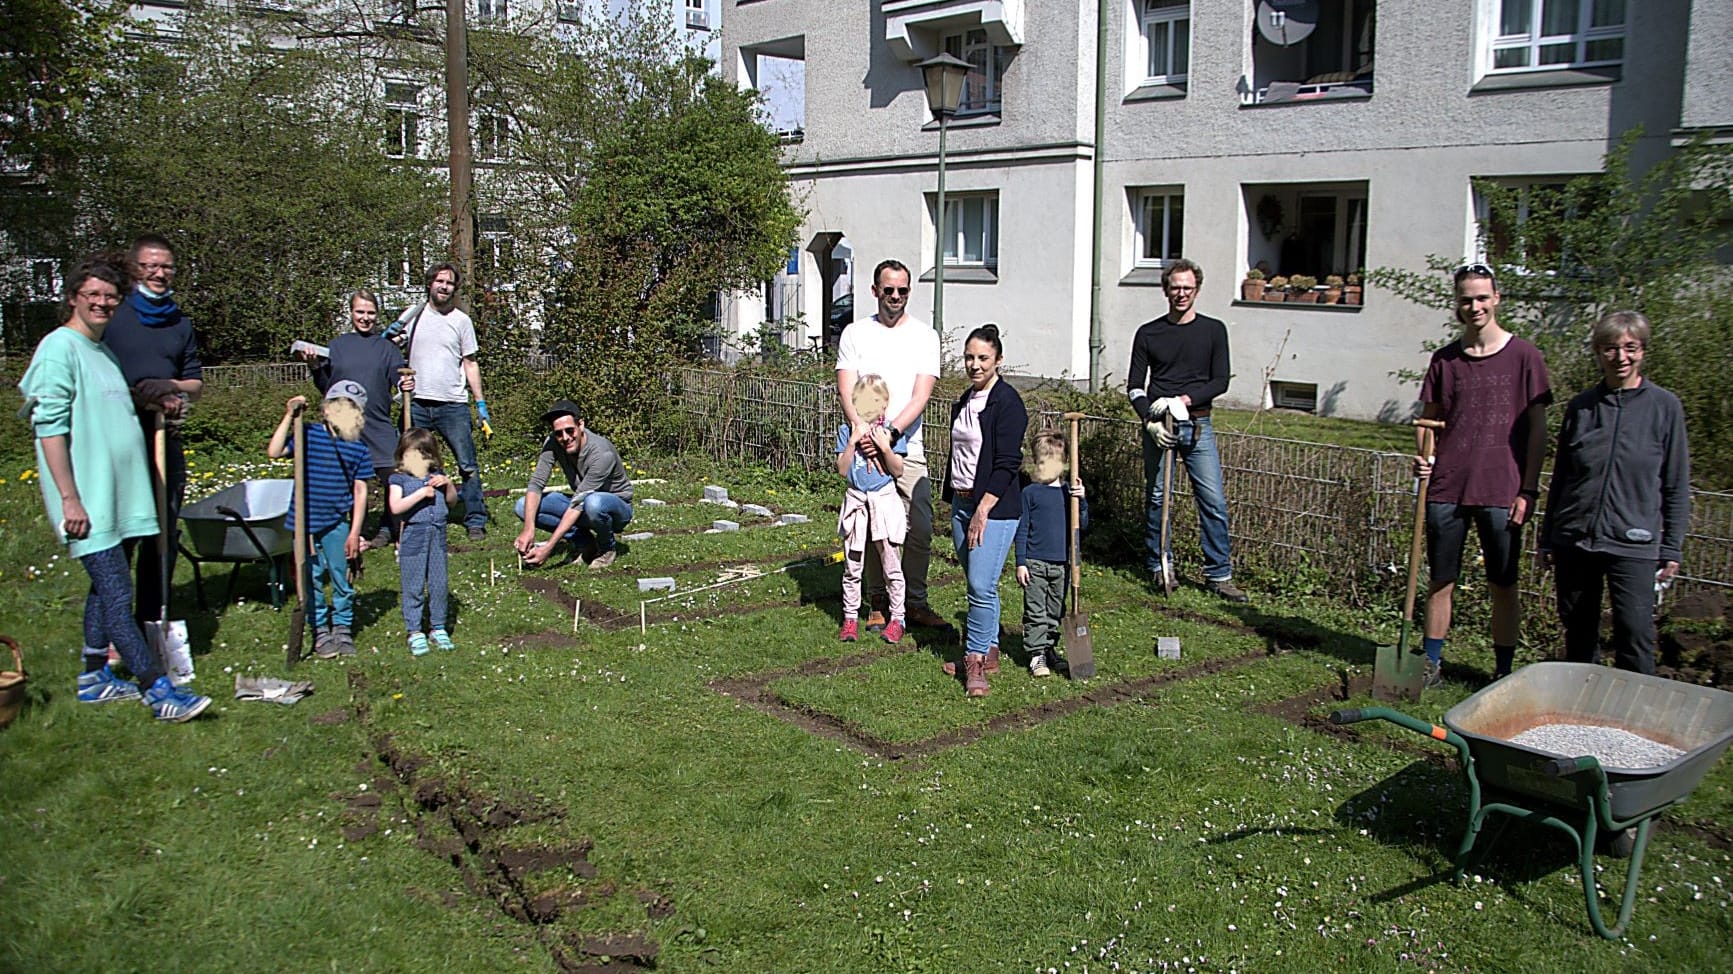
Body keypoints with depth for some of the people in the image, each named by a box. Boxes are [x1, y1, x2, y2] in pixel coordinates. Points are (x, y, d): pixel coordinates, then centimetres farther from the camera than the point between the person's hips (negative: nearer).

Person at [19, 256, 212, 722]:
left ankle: (94, 678, 27)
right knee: (117, 594, -9)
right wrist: (69, 498, -19)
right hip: (87, 499, -9)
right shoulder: (59, 348, -10)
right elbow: (50, 426, -16)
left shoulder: (105, 351, 17)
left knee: (106, 587, 16)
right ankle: (157, 689, -10)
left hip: (118, 495, 9)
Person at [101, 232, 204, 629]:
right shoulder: (113, 316, 0)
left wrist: (174, 387, -5)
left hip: (167, 441, 5)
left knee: (165, 534, 8)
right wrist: (142, 400, -14)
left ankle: (153, 619, 19)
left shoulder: (180, 324, 16)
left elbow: (197, 384, 17)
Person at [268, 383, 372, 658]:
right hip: (305, 522, 0)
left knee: (341, 579, 7)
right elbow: (274, 452, -13)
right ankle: (321, 632, 19)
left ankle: (343, 629, 23)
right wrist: (288, 418, -16)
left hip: (337, 524, 0)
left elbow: (360, 491, -1)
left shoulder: (358, 449, -2)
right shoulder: (308, 435, -3)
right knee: (311, 579, 7)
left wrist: (355, 532, -4)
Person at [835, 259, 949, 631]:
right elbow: (846, 390, -4)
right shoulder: (855, 333, 5)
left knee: (920, 528, -1)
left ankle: (915, 604, 13)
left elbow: (921, 396, -6)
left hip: (908, 448, 0)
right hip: (865, 448, 0)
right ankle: (877, 604, 17)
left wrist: (891, 432, -21)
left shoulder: (925, 335, 4)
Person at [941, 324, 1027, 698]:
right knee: (978, 584, 12)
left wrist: (983, 510, -18)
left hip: (995, 506, -8)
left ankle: (975, 660, -1)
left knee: (982, 585, -10)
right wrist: (953, 501, 20)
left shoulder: (1007, 402, -11)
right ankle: (988, 649, 22)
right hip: (961, 502, 8)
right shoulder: (963, 403, 15)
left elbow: (1007, 464, -16)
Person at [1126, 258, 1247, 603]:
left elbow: (1220, 381, 2)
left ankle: (1219, 574, 2)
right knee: (1156, 497, 4)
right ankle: (1159, 565, 17)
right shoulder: (1148, 333, 8)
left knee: (1214, 500, -4)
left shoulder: (1213, 330, 8)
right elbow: (1134, 386, 6)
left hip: (1197, 424, 0)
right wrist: (1150, 421, -10)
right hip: (1157, 427, 1)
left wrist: (1183, 400, -12)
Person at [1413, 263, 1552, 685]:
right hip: (1446, 489, 3)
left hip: (1502, 492, -3)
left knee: (1503, 586, 5)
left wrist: (1528, 490, -6)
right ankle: (1431, 666, 19)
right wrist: (1422, 456, -5)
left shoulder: (1524, 356, -1)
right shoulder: (1445, 359, 8)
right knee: (1441, 582, 8)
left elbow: (1537, 428, -1)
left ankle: (1503, 673, 16)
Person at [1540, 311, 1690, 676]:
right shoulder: (1581, 406, 6)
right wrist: (1548, 539, 12)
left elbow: (1676, 485, 3)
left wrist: (1672, 548, 0)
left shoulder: (1664, 406, 0)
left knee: (1635, 635, -8)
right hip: (1574, 537, 3)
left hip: (1633, 543, -3)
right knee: (1578, 632, 11)